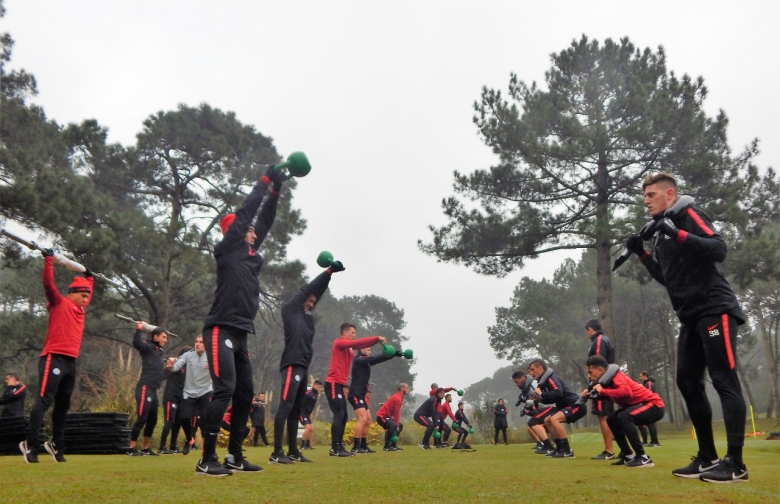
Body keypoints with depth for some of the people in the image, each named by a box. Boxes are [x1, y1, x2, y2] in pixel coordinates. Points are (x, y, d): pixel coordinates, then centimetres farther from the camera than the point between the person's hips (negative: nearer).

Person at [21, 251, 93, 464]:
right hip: (54, 359, -8)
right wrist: (49, 259, -9)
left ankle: (56, 444, 19)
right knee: (44, 400, -12)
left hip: (71, 362, 8)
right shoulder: (59, 303, 2)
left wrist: (89, 278, 45)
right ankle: (30, 444, -11)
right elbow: (48, 283, -9)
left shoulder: (80, 309, 21)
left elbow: (88, 294, 41)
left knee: (62, 405, 11)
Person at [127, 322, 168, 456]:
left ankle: (145, 448, 22)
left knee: (152, 420, 13)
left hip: (153, 390, 9)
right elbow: (136, 343, -27)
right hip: (145, 388, -9)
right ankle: (132, 449, -4)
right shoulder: (148, 347, -4)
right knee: (142, 419, -10)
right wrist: (139, 329, -26)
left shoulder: (159, 351, 19)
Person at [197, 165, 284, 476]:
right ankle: (207, 460, -12)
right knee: (225, 390, -16)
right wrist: (265, 180, 4)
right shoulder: (227, 249, -2)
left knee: (245, 394, 9)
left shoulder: (249, 252, 18)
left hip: (240, 334, 9)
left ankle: (234, 457, 17)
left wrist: (276, 190, 15)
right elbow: (245, 212, -4)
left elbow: (263, 220, 20)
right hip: (221, 331, -9)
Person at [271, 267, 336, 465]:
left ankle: (293, 451, 14)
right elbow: (306, 290, -1)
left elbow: (317, 292, 20)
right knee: (285, 407, -12)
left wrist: (330, 274, 13)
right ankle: (276, 453, -13)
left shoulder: (308, 315, 21)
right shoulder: (290, 310, 3)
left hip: (303, 367, 9)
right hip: (292, 365, -9)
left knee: (296, 410, 10)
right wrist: (328, 271, 0)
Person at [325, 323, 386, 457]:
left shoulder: (348, 347, 17)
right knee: (339, 415, -14)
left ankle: (339, 447, 12)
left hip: (339, 385, 10)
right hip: (333, 384, -10)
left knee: (343, 416, 9)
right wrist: (377, 338, -16)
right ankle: (334, 449, -14)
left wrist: (377, 340, -4)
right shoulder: (339, 342, -9)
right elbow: (358, 343, -19)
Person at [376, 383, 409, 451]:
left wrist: (398, 424, 7)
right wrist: (396, 426, -18)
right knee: (393, 426, -33)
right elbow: (396, 414, -20)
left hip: (386, 416, 11)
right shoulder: (397, 398, -18)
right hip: (382, 416, -11)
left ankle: (393, 445, 17)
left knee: (400, 426, 20)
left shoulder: (399, 397, 14)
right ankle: (386, 446, -25)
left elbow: (397, 413, 14)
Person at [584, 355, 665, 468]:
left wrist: (602, 391, -29)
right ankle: (628, 456, 11)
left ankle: (644, 458, -23)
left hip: (654, 405, -10)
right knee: (612, 419, 9)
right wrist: (590, 394, -2)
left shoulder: (615, 376, -22)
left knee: (623, 416, -31)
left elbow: (627, 392, -39)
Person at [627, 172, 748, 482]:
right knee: (687, 381, 7)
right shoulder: (662, 232, 19)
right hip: (691, 316, 9)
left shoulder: (689, 215, -5)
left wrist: (679, 234, -26)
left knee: (724, 381, -9)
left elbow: (719, 249, -19)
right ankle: (707, 457, 14)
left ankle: (735, 463, -7)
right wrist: (642, 254, 11)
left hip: (715, 310, -9)